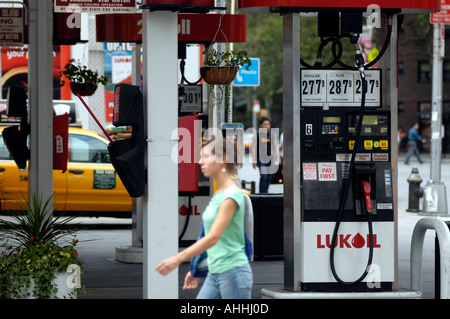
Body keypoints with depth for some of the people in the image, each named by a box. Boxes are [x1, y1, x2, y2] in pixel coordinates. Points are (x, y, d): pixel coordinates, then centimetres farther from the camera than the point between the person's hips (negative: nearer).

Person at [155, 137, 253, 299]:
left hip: (233, 272, -9)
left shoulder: (232, 195, -14)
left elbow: (214, 237, -22)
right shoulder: (218, 194, 14)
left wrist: (178, 259, -26)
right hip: (214, 273, 9)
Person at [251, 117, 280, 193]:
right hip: (261, 159, -4)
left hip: (270, 158, 4)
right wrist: (254, 161, -3)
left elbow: (276, 147, 9)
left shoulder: (273, 135, 6)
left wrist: (278, 158, 1)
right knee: (263, 176, -15)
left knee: (269, 177, 6)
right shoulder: (257, 135, -2)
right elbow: (253, 148, 0)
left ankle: (266, 192, 21)